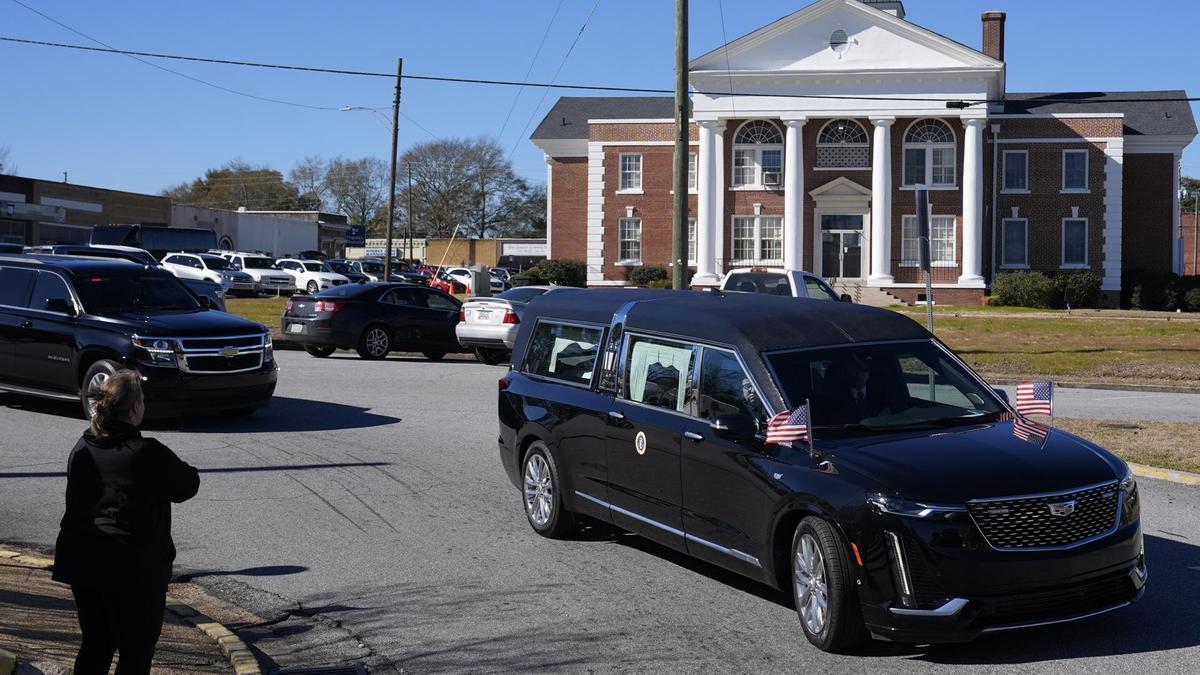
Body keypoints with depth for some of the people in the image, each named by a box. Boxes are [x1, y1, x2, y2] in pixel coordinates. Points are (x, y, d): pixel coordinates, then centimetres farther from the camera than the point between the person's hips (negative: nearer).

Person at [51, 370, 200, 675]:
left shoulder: (82, 449, 3)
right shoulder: (149, 453, -16)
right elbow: (188, 484, -3)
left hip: (80, 564, 6)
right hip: (133, 568, -6)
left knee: (94, 645, 21)